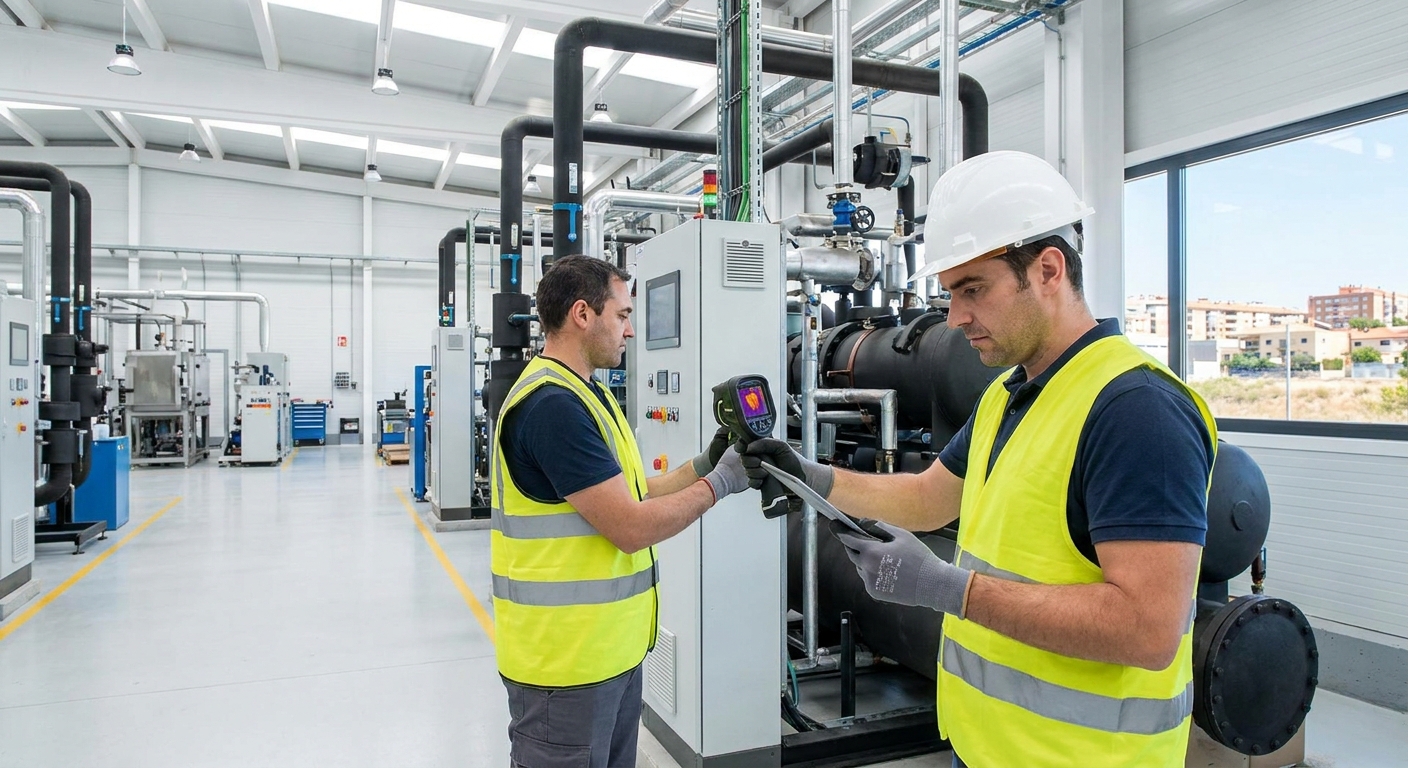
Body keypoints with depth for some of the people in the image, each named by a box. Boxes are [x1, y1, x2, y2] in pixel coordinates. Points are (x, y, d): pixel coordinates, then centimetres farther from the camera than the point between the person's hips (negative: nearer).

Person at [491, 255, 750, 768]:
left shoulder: (582, 393, 11)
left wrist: (703, 466, 1)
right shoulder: (552, 404, -23)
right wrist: (720, 482, -13)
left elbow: (626, 497, 12)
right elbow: (632, 527, -24)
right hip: (566, 659, -10)